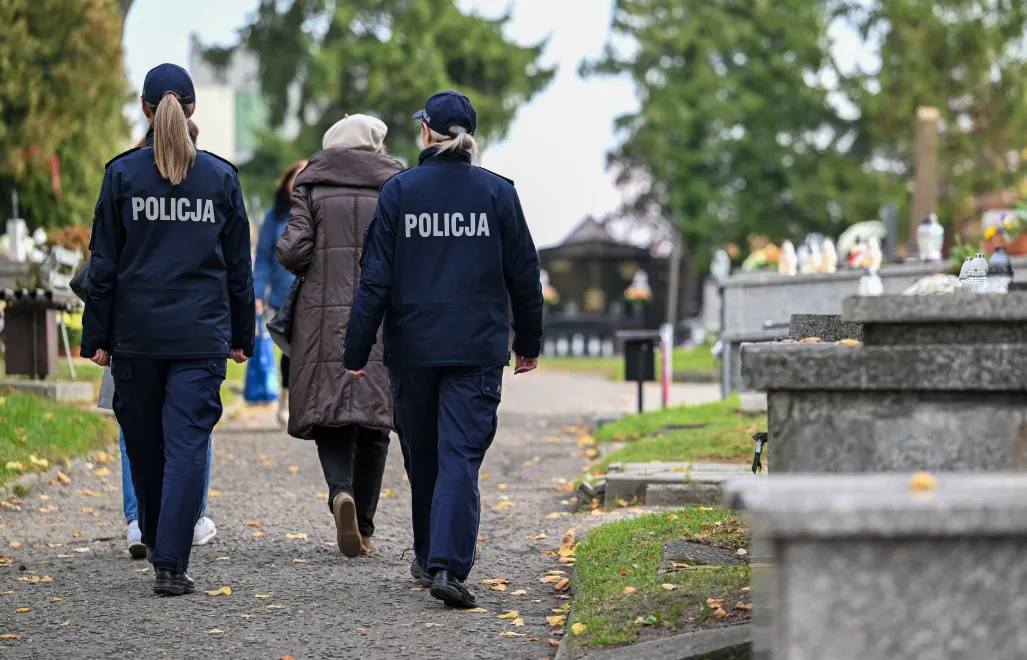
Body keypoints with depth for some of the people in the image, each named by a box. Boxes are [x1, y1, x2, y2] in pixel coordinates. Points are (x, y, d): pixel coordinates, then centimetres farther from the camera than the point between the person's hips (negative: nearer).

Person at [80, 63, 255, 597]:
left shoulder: (123, 173, -2)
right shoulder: (221, 177, 1)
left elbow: (103, 264, -1)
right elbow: (239, 266, 6)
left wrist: (96, 337, 5)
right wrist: (242, 335, 14)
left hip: (137, 333, 0)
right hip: (201, 334, 0)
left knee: (144, 444, 16)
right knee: (187, 446, -3)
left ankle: (157, 544, 31)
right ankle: (171, 563, -11)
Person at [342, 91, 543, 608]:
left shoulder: (398, 191, -3)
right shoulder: (497, 192, 0)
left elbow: (376, 279, -5)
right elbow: (523, 274, 5)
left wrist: (357, 351, -1)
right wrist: (529, 342, 18)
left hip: (412, 347, 1)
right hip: (478, 349, 0)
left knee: (421, 456, 15)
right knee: (461, 457, -5)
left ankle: (428, 558, 29)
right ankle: (448, 565, -19)